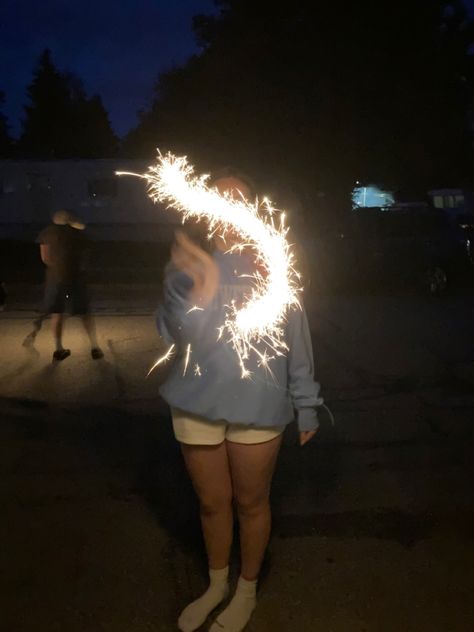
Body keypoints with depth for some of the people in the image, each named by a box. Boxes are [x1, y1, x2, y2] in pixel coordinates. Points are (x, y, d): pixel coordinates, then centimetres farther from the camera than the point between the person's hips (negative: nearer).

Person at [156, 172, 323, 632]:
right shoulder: (186, 265, -2)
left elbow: (296, 340, 1)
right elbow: (172, 334, -13)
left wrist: (306, 405, 3)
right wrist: (196, 291, -31)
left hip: (257, 405, -1)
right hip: (196, 404, 2)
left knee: (250, 503, 15)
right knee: (211, 502, 18)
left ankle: (246, 591, 40)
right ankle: (216, 585, 44)